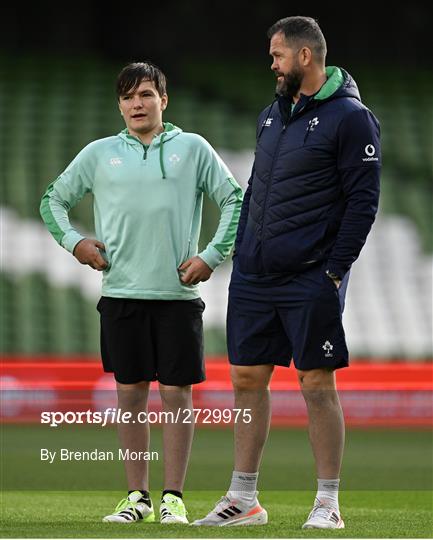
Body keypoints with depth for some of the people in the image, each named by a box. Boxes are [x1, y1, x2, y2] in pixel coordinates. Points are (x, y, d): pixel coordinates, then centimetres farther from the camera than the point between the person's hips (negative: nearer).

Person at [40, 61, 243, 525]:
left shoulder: (192, 148, 5)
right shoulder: (99, 154, 9)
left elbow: (233, 200, 8)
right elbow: (54, 199, 18)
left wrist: (213, 256, -1)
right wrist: (73, 241, 2)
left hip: (178, 293, -1)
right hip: (121, 291, 1)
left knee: (176, 392, -2)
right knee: (130, 392, 4)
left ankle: (173, 497, 4)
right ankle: (137, 496, 11)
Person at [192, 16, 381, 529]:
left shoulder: (350, 118, -7)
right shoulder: (271, 115, 16)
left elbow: (363, 201, -10)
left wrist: (333, 271, -14)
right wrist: (240, 254, 14)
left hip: (309, 280, -7)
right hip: (253, 275, 7)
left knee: (316, 382, -3)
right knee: (247, 378, 8)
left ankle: (328, 504, 3)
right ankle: (242, 500, 15)